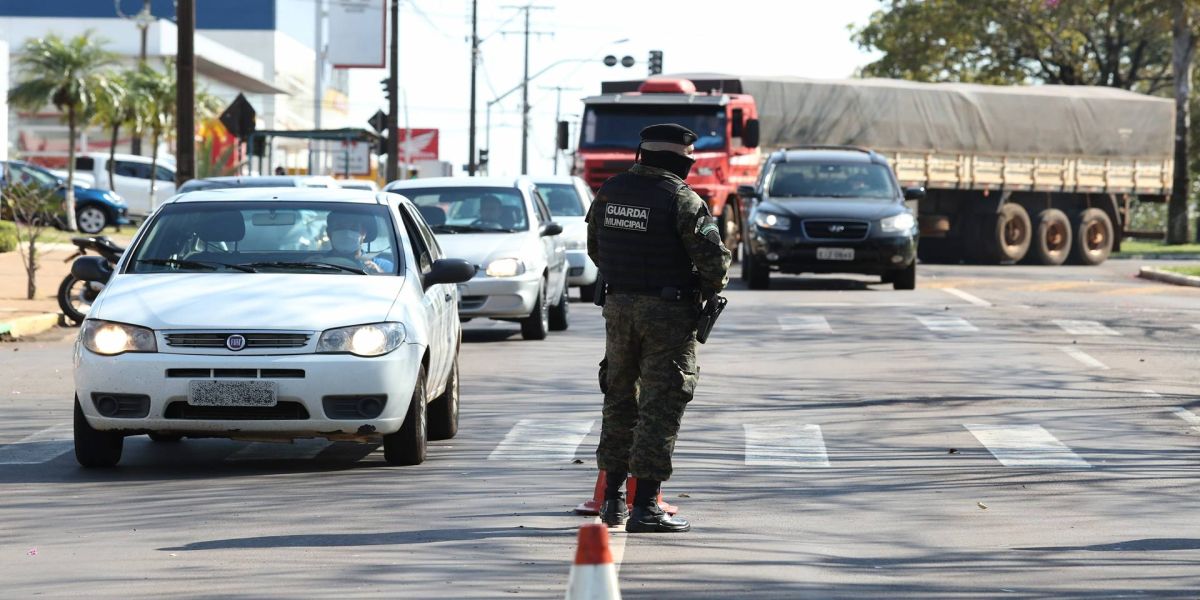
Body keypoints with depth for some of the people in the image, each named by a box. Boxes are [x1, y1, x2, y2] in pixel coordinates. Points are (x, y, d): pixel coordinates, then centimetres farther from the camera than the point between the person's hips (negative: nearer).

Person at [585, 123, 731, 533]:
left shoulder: (610, 192, 4)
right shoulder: (682, 200, -14)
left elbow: (594, 248, 15)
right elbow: (713, 260, -16)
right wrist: (712, 288, 5)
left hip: (618, 307, 6)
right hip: (668, 314, -6)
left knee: (620, 399, 18)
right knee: (660, 406, -2)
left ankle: (612, 499, 24)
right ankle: (645, 507, -5)